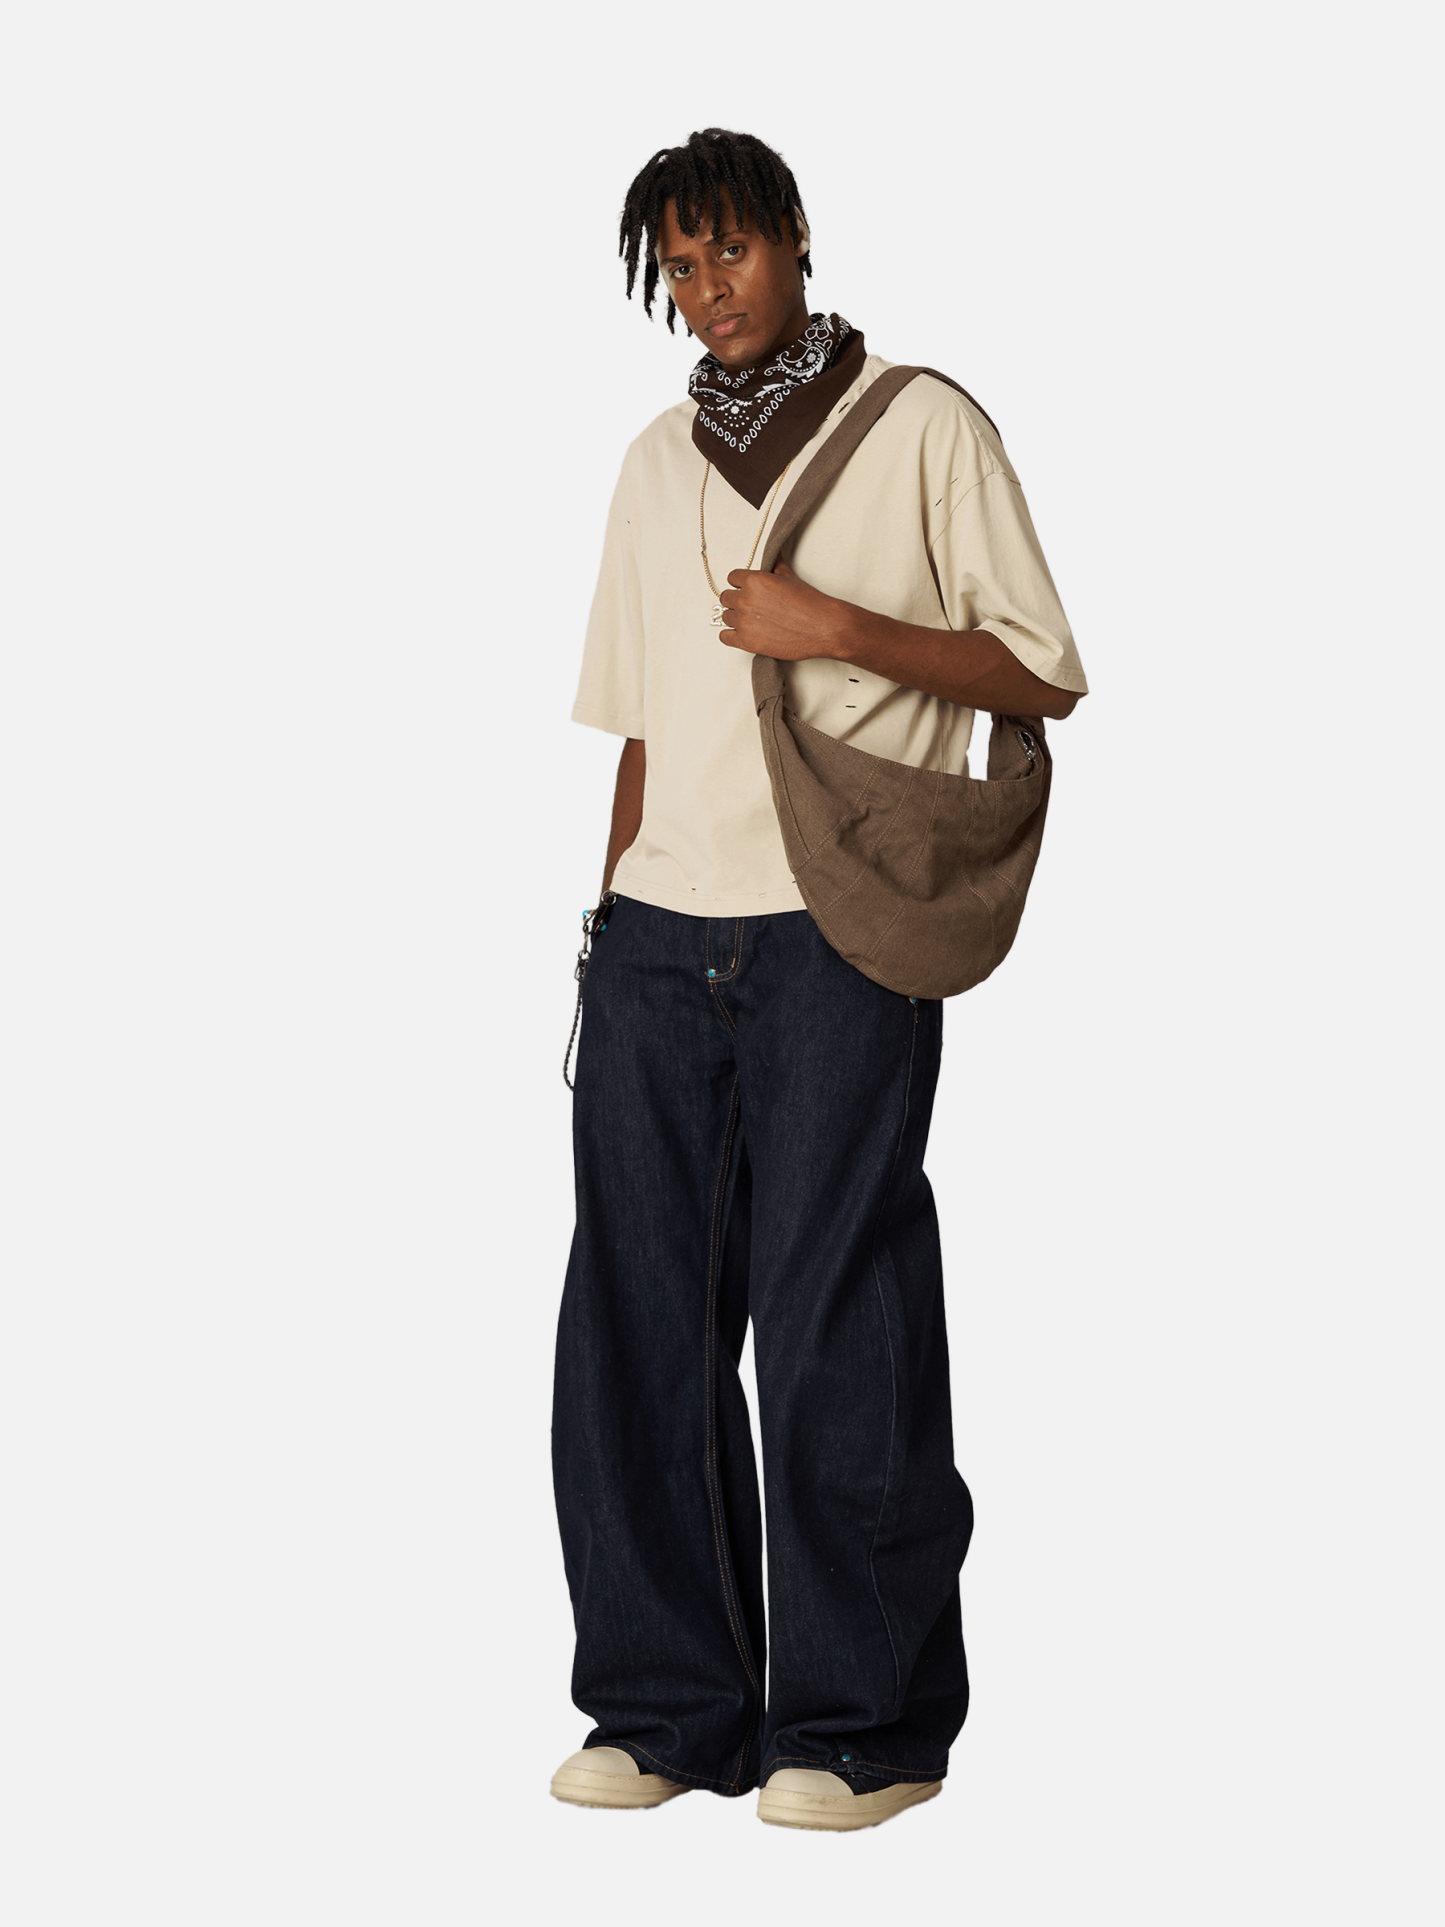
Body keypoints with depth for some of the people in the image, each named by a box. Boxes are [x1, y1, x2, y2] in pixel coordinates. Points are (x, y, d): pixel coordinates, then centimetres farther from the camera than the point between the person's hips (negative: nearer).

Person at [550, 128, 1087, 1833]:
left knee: (835, 1336, -4)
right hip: (657, 941, 5)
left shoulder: (921, 426, 2)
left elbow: (1041, 675, -1)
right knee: (637, 1331, 3)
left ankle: (866, 1726, 6)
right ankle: (668, 1707, 13)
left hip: (839, 941, -5)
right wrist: (613, 929, 12)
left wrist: (840, 630, -11)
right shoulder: (657, 463, 17)